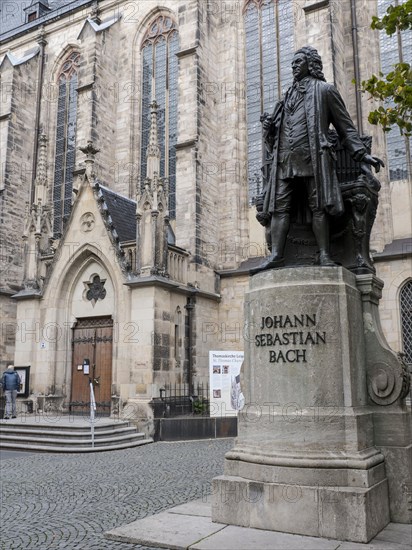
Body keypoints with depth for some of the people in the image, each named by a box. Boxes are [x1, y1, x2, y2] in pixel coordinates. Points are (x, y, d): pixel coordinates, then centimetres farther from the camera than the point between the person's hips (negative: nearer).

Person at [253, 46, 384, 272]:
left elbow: (345, 125, 10)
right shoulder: (290, 94, 29)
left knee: (318, 205, -10)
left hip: (313, 156, -5)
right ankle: (275, 254, -12)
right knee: (279, 206, -7)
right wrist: (269, 125, 3)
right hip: (285, 158, 5)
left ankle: (324, 255, -11)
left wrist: (361, 153, 1)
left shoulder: (324, 90, 14)